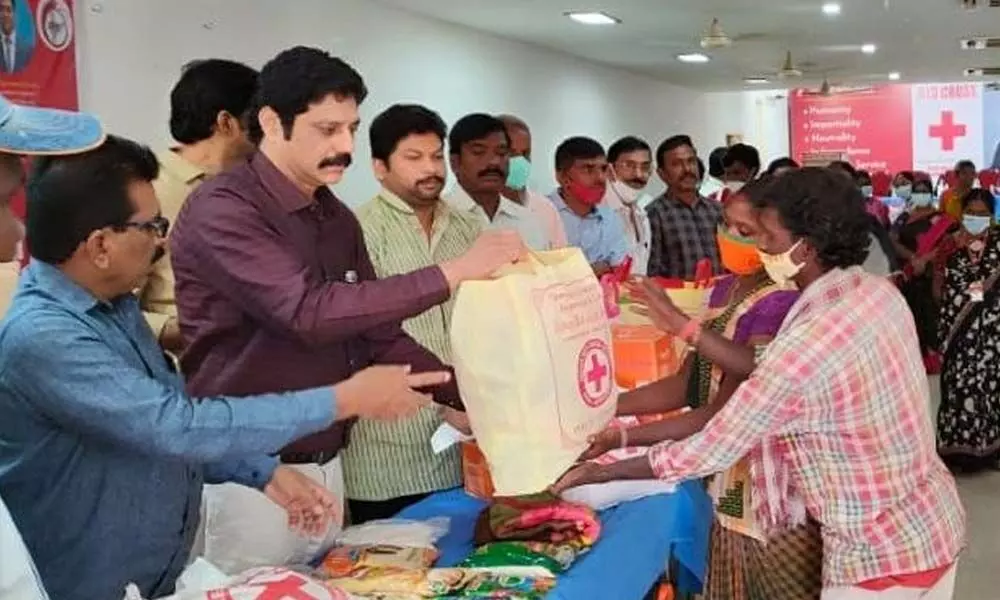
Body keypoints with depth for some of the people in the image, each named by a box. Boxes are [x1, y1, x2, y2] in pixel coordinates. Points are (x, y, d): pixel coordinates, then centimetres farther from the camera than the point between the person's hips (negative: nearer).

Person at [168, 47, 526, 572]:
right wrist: (455, 272, -28)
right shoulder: (221, 209, -17)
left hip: (326, 464, 7)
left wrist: (467, 395, -1)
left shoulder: (337, 219, 8)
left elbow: (377, 336, 12)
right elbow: (310, 314, -29)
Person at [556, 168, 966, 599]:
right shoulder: (879, 292, -4)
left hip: (879, 555, -8)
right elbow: (774, 379, 3)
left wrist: (601, 472, -10)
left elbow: (710, 452, -21)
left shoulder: (804, 345, -29)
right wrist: (686, 328, 4)